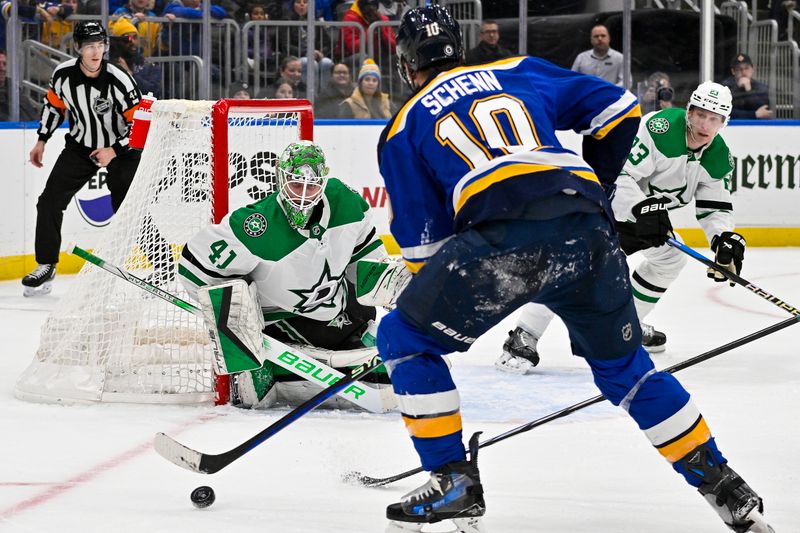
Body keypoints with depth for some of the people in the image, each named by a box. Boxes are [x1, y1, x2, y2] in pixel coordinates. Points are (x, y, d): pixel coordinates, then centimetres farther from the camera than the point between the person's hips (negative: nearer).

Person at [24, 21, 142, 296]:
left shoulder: (118, 80, -27)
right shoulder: (62, 74, -14)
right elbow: (54, 104, 7)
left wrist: (114, 151, -25)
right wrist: (42, 141, 10)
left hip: (120, 149, -4)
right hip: (79, 146, 4)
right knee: (50, 201, -3)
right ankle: (46, 267, 9)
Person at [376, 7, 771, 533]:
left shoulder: (404, 129, 21)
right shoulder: (522, 73, 29)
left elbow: (423, 241, 18)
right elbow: (619, 109, 27)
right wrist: (594, 185, 39)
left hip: (500, 237, -4)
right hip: (587, 230, 4)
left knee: (404, 338, 15)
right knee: (625, 367, 24)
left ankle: (454, 481, 9)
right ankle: (725, 487, 25)